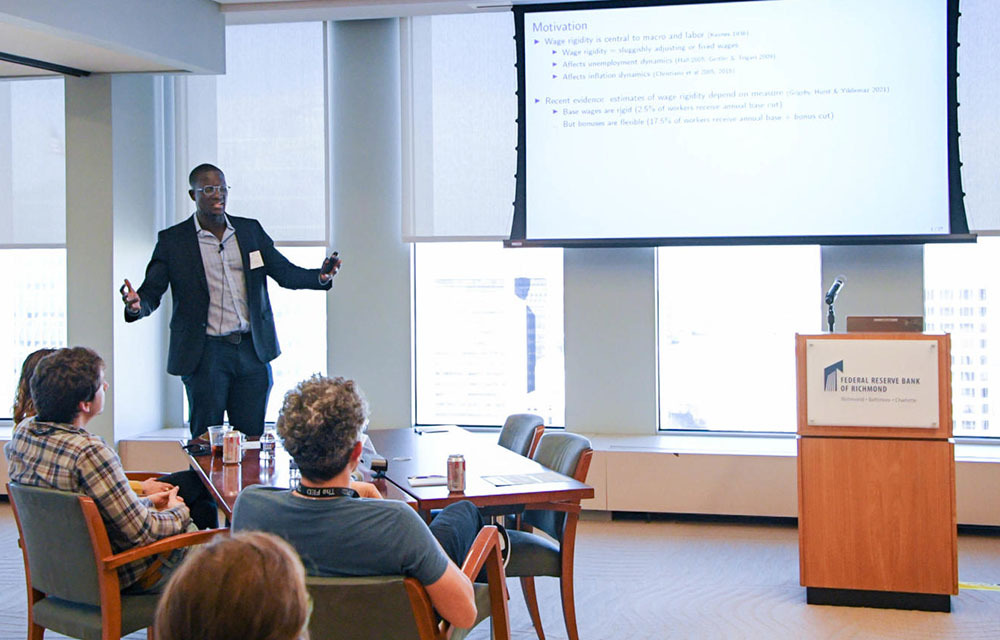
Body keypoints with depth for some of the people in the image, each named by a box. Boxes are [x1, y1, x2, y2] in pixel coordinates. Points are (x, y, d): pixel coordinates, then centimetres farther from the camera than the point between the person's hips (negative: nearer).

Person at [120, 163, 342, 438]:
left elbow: (284, 272, 8)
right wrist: (137, 305, -26)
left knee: (252, 439, 6)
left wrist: (320, 277, -11)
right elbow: (152, 290, -2)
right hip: (205, 353, -3)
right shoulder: (172, 240, 1)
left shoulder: (251, 230, 10)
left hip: (252, 351, 3)